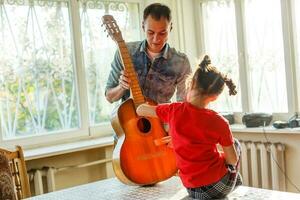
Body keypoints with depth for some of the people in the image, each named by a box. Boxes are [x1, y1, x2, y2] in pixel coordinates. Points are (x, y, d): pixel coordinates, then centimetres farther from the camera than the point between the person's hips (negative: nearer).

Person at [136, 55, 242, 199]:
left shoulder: (173, 111, -13)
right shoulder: (219, 122, -18)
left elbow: (140, 110, 4)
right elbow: (233, 160, -7)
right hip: (219, 186, -3)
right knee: (235, 144, 27)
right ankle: (235, 183, 44)